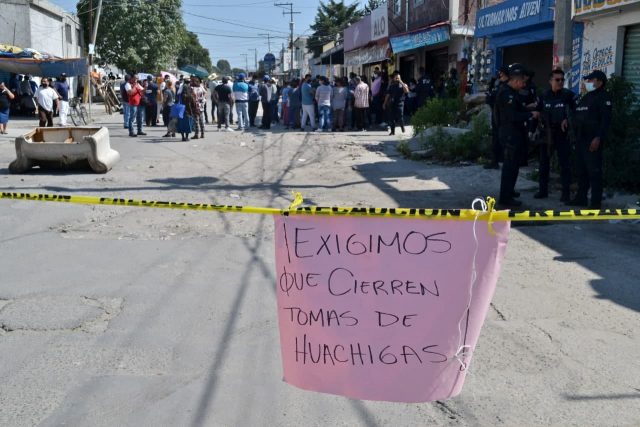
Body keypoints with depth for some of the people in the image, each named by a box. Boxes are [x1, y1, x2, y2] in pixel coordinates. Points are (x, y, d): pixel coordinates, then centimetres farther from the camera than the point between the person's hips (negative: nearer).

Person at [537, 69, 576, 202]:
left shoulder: (568, 94, -5)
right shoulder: (544, 95, 4)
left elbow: (575, 110, -3)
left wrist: (567, 119, -16)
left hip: (562, 133, -3)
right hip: (546, 132, 3)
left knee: (564, 163, -1)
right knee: (544, 162, 8)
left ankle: (565, 192, 6)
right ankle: (543, 189, 19)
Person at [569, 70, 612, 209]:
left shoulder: (603, 97, -6)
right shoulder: (586, 97, 20)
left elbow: (606, 119, -15)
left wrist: (598, 138, -23)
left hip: (593, 140, -9)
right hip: (581, 139, 9)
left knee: (594, 170, -8)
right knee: (581, 169, 11)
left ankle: (596, 201, -5)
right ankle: (581, 197, 19)